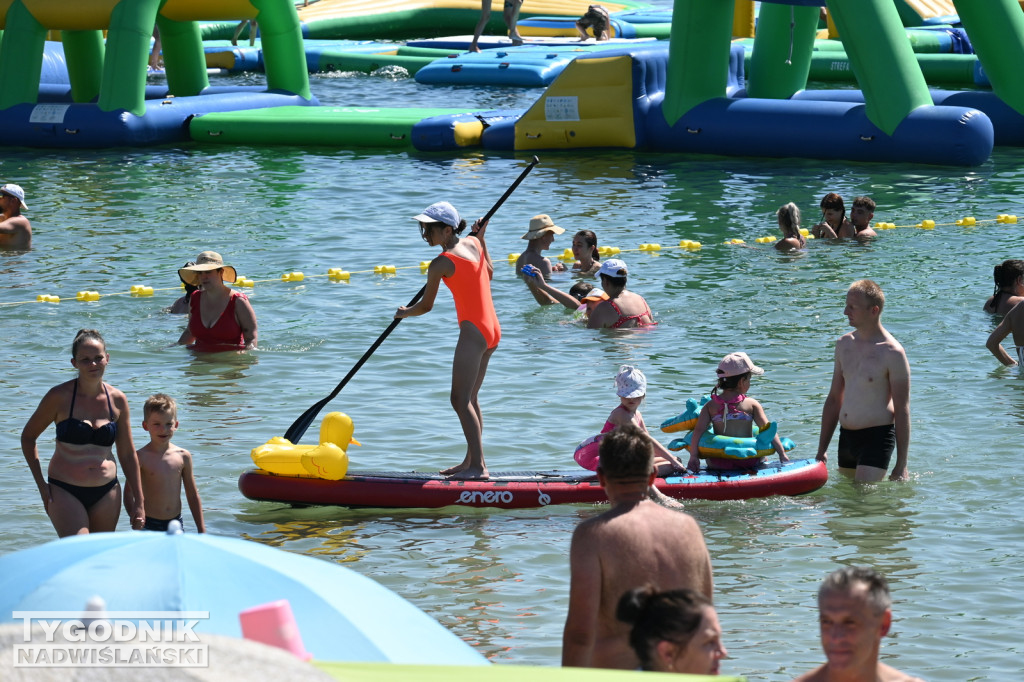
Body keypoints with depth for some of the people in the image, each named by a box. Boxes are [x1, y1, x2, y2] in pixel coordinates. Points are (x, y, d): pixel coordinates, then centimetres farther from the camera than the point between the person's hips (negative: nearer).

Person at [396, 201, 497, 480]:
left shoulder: (441, 264, -13)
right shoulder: (473, 243, 8)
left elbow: (425, 306, -2)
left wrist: (404, 313, 18)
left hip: (473, 331, -9)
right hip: (492, 330, 9)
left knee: (460, 400, -11)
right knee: (470, 398, 15)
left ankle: (478, 466, -18)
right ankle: (471, 461, 17)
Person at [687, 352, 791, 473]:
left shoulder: (710, 406, 1)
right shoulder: (752, 405, -2)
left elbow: (698, 430, -8)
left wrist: (693, 457, -5)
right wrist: (782, 454, -2)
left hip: (719, 463, 1)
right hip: (748, 462, -1)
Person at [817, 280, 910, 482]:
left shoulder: (892, 353, -11)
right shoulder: (844, 344, 9)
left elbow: (902, 411, -10)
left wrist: (901, 465, -12)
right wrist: (822, 450, 15)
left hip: (877, 437, -7)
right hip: (846, 436, 7)